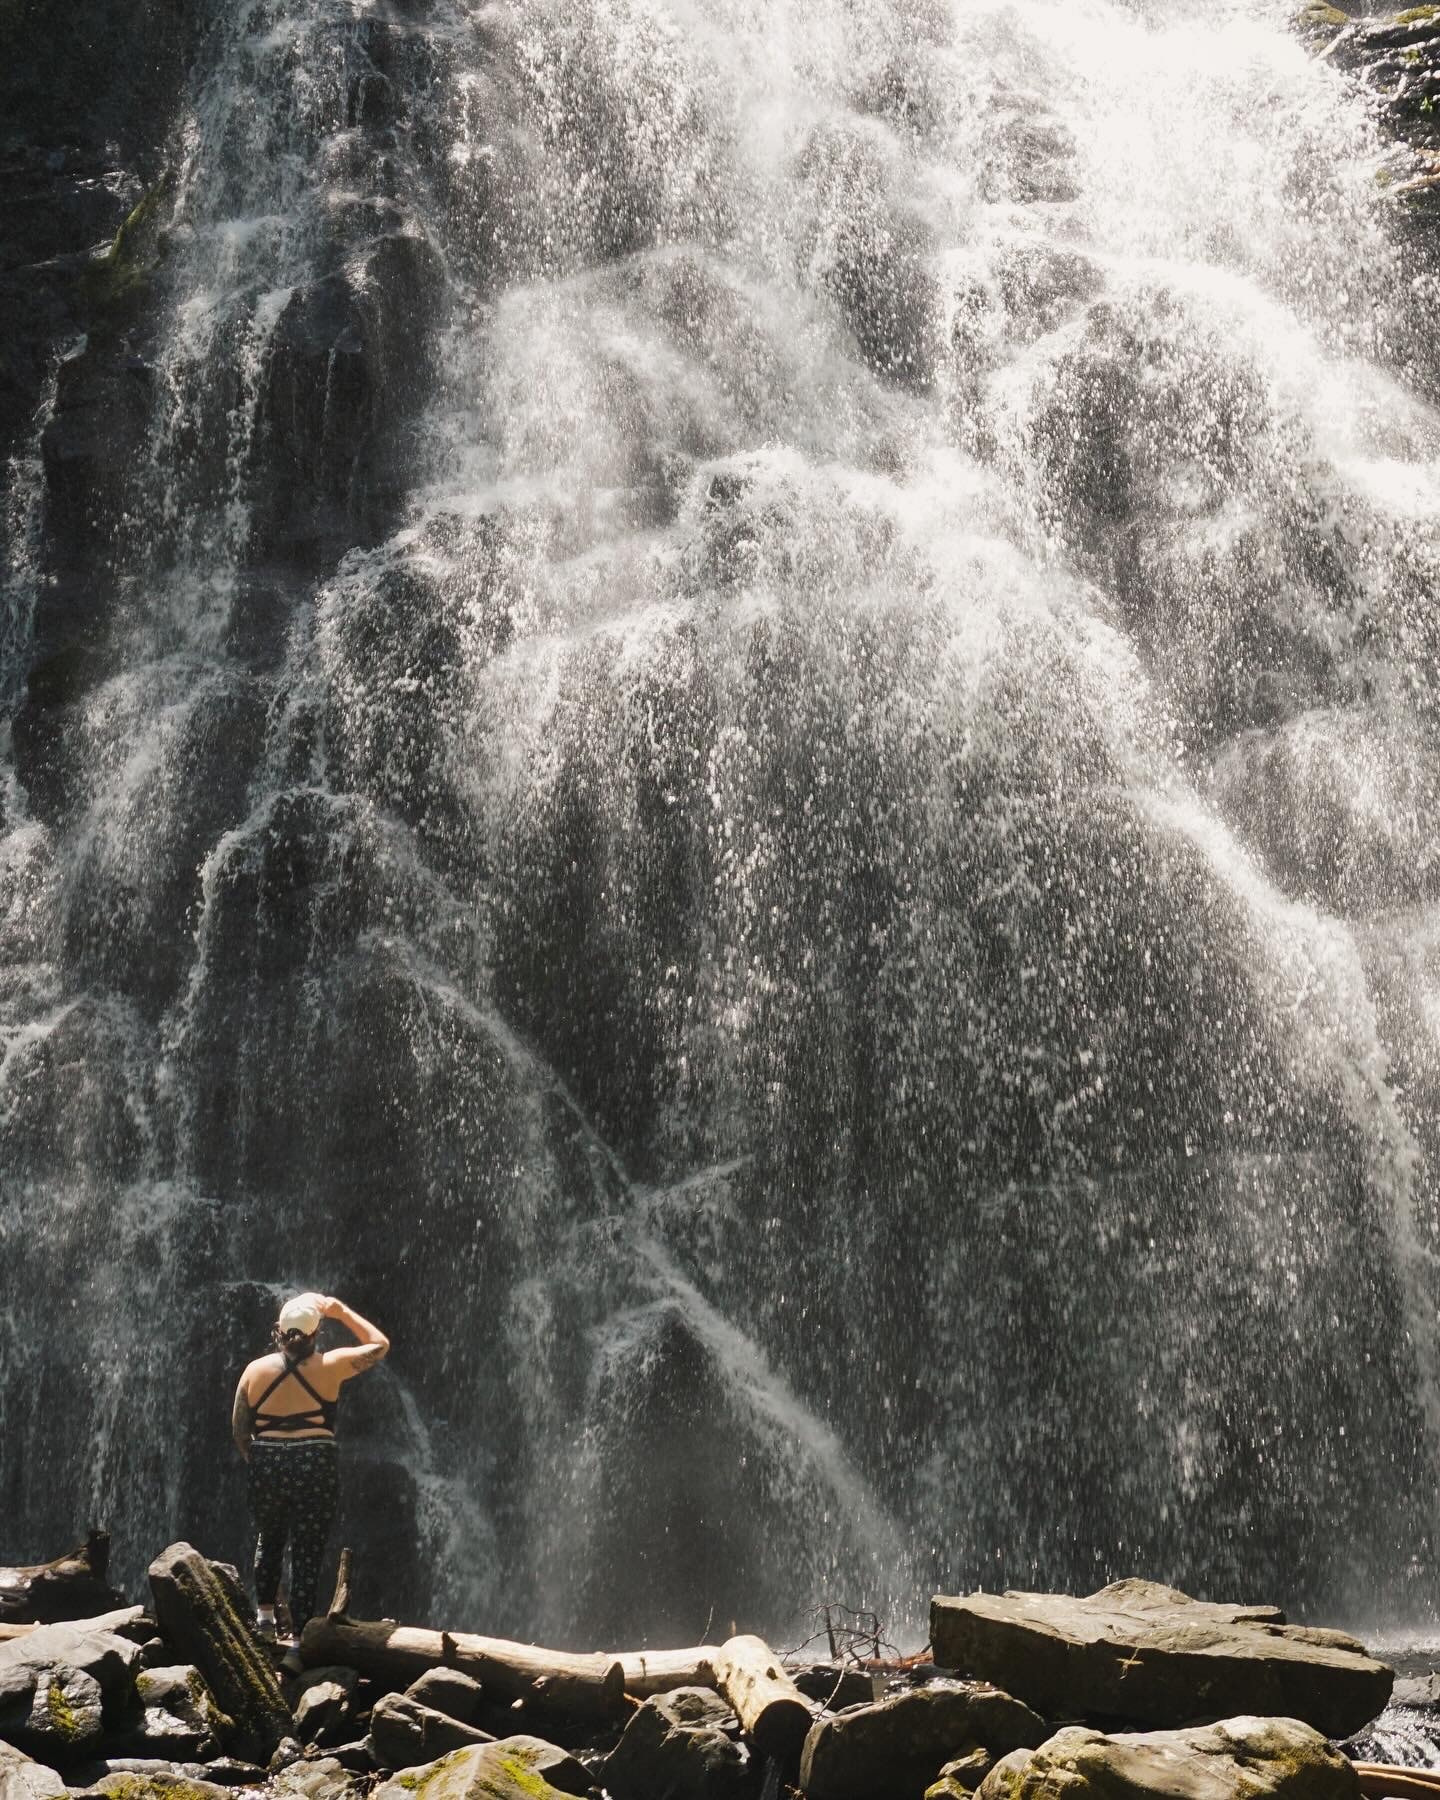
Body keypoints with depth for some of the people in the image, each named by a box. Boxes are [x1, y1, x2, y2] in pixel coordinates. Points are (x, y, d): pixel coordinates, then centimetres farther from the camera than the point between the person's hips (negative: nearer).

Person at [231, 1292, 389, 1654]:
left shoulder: (255, 1370, -1)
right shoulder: (329, 1366, -7)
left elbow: (239, 1429, 5)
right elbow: (379, 1344, 7)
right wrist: (342, 1311, 9)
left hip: (267, 1466, 2)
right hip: (315, 1467, -2)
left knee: (268, 1540, 26)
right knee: (307, 1552, 4)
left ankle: (264, 1612, 24)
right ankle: (298, 1637, 6)